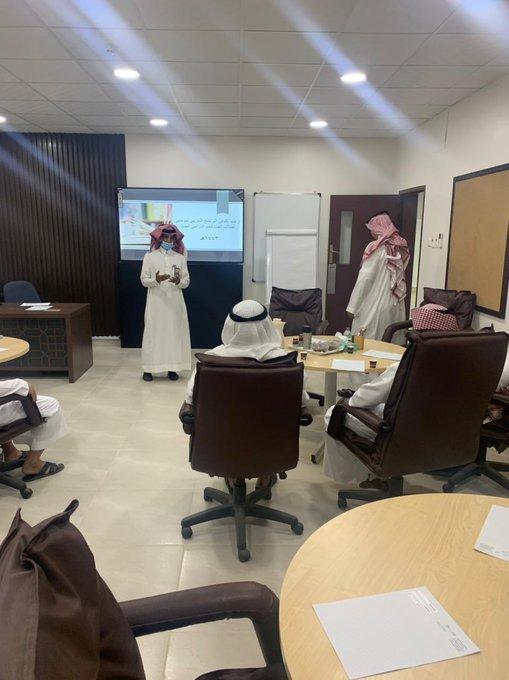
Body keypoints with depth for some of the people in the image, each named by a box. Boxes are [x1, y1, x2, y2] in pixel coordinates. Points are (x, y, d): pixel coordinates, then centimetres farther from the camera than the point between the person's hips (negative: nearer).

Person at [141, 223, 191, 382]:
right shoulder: (149, 257, 1)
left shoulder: (180, 258, 5)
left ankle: (172, 367, 12)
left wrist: (178, 281, -19)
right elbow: (144, 280, -2)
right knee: (154, 333, 0)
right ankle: (148, 368, 8)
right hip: (156, 302, -2)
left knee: (175, 332, 3)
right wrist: (156, 280, -21)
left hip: (175, 302, 2)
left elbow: (186, 281, 3)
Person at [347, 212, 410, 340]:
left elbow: (364, 278, -12)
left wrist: (352, 307, -9)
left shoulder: (376, 248, -10)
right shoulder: (401, 247, 6)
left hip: (374, 306, -6)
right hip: (396, 305, 6)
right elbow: (400, 275, 7)